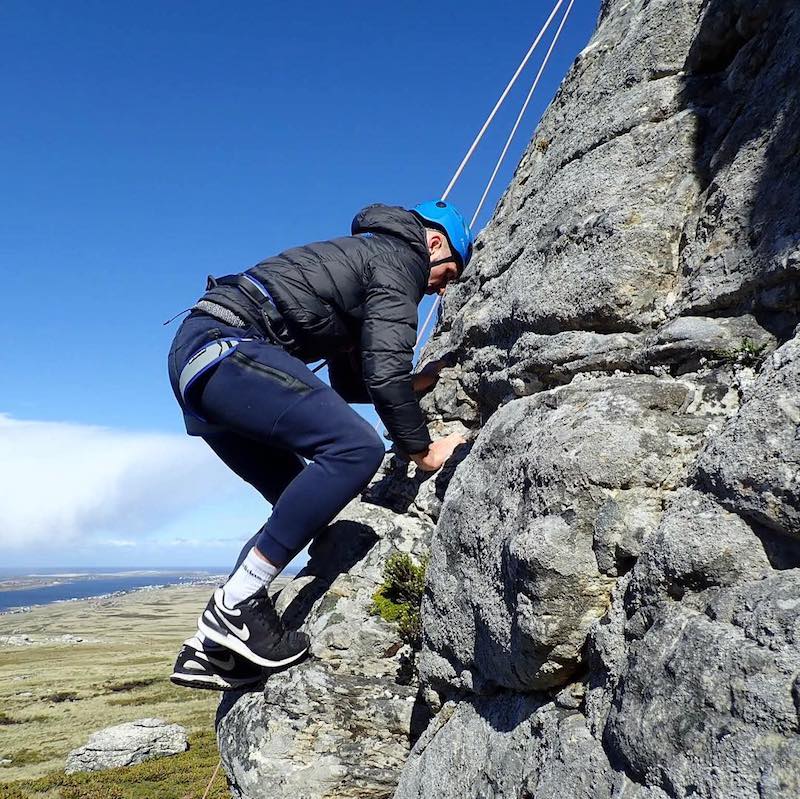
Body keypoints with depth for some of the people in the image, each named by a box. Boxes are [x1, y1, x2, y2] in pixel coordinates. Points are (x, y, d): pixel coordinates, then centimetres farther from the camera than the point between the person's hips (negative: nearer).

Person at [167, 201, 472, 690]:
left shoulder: (363, 258, 29)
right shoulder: (399, 257, 0)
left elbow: (350, 382, 31)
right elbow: (384, 373, -13)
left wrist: (417, 383, 28)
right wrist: (423, 451, -4)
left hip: (194, 356, 10)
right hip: (226, 345, -10)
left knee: (302, 505, 12)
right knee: (356, 447, -21)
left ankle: (210, 648, 11)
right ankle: (237, 605, -17)